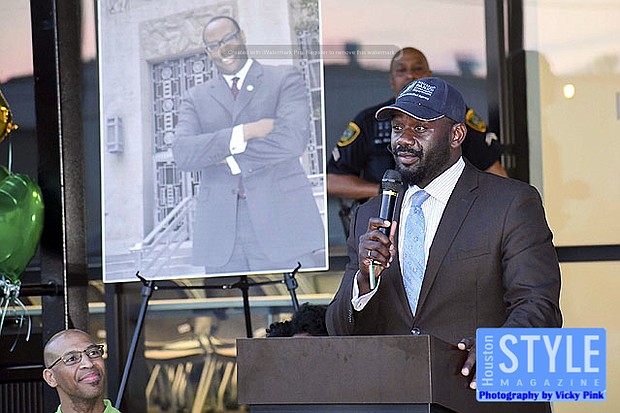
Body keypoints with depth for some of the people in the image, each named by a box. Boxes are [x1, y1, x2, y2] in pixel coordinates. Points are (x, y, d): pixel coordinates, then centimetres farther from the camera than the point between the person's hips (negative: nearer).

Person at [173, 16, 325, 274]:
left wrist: (227, 156, -3)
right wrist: (244, 132, -11)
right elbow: (182, 153, -1)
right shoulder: (197, 98, 17)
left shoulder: (284, 79, 10)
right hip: (221, 234, 2)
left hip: (281, 224, -2)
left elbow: (293, 138, -8)